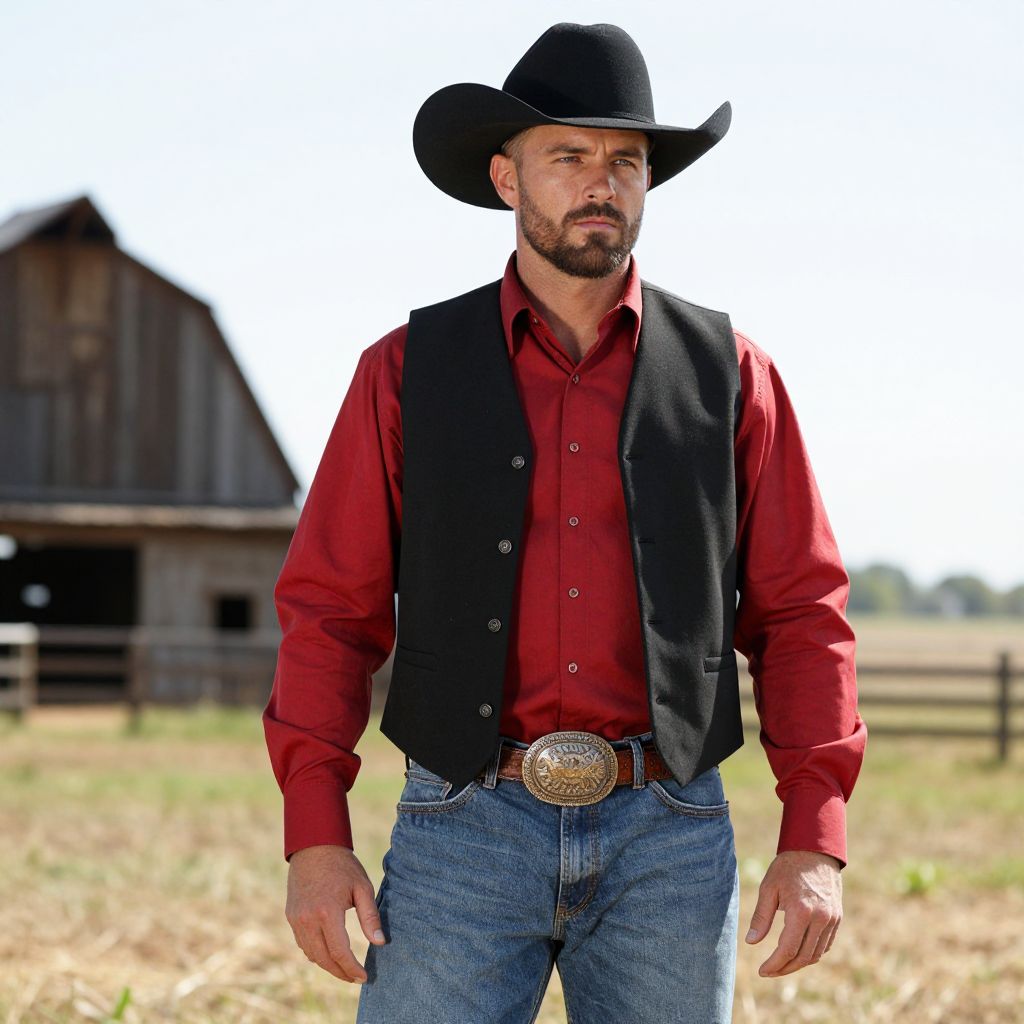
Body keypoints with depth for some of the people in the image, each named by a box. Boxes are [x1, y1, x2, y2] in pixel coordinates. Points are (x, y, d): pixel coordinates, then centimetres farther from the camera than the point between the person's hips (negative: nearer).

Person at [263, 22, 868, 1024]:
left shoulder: (729, 376, 6)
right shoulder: (409, 372, 5)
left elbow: (799, 615, 5)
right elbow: (330, 610, 4)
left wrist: (815, 842, -5)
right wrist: (314, 840, -6)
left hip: (667, 844, 1)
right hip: (466, 835, -1)